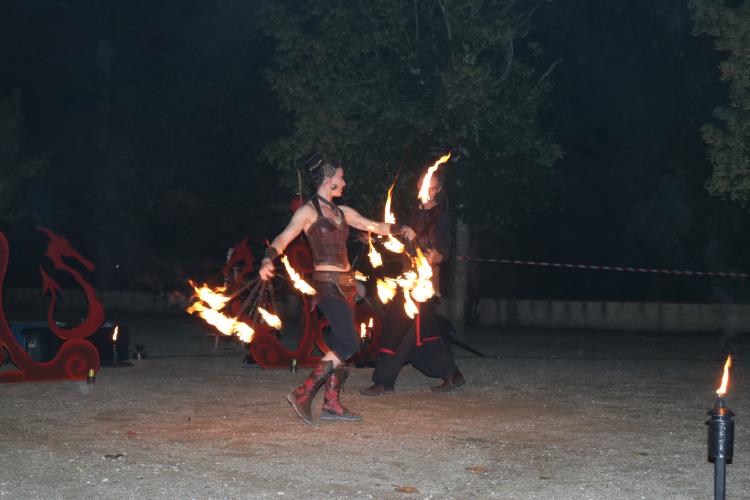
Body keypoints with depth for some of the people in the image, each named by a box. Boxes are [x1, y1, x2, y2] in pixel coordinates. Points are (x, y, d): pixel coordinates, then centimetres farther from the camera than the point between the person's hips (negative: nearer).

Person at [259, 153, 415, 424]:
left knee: (339, 345, 7)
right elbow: (283, 239, -17)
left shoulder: (342, 212, 15)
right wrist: (268, 259, -34)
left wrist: (400, 229, 8)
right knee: (349, 345, -15)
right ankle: (302, 395, -10)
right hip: (327, 284, -8)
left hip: (346, 284, 8)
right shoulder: (308, 211, -6)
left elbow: (375, 226, 21)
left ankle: (332, 404, 12)